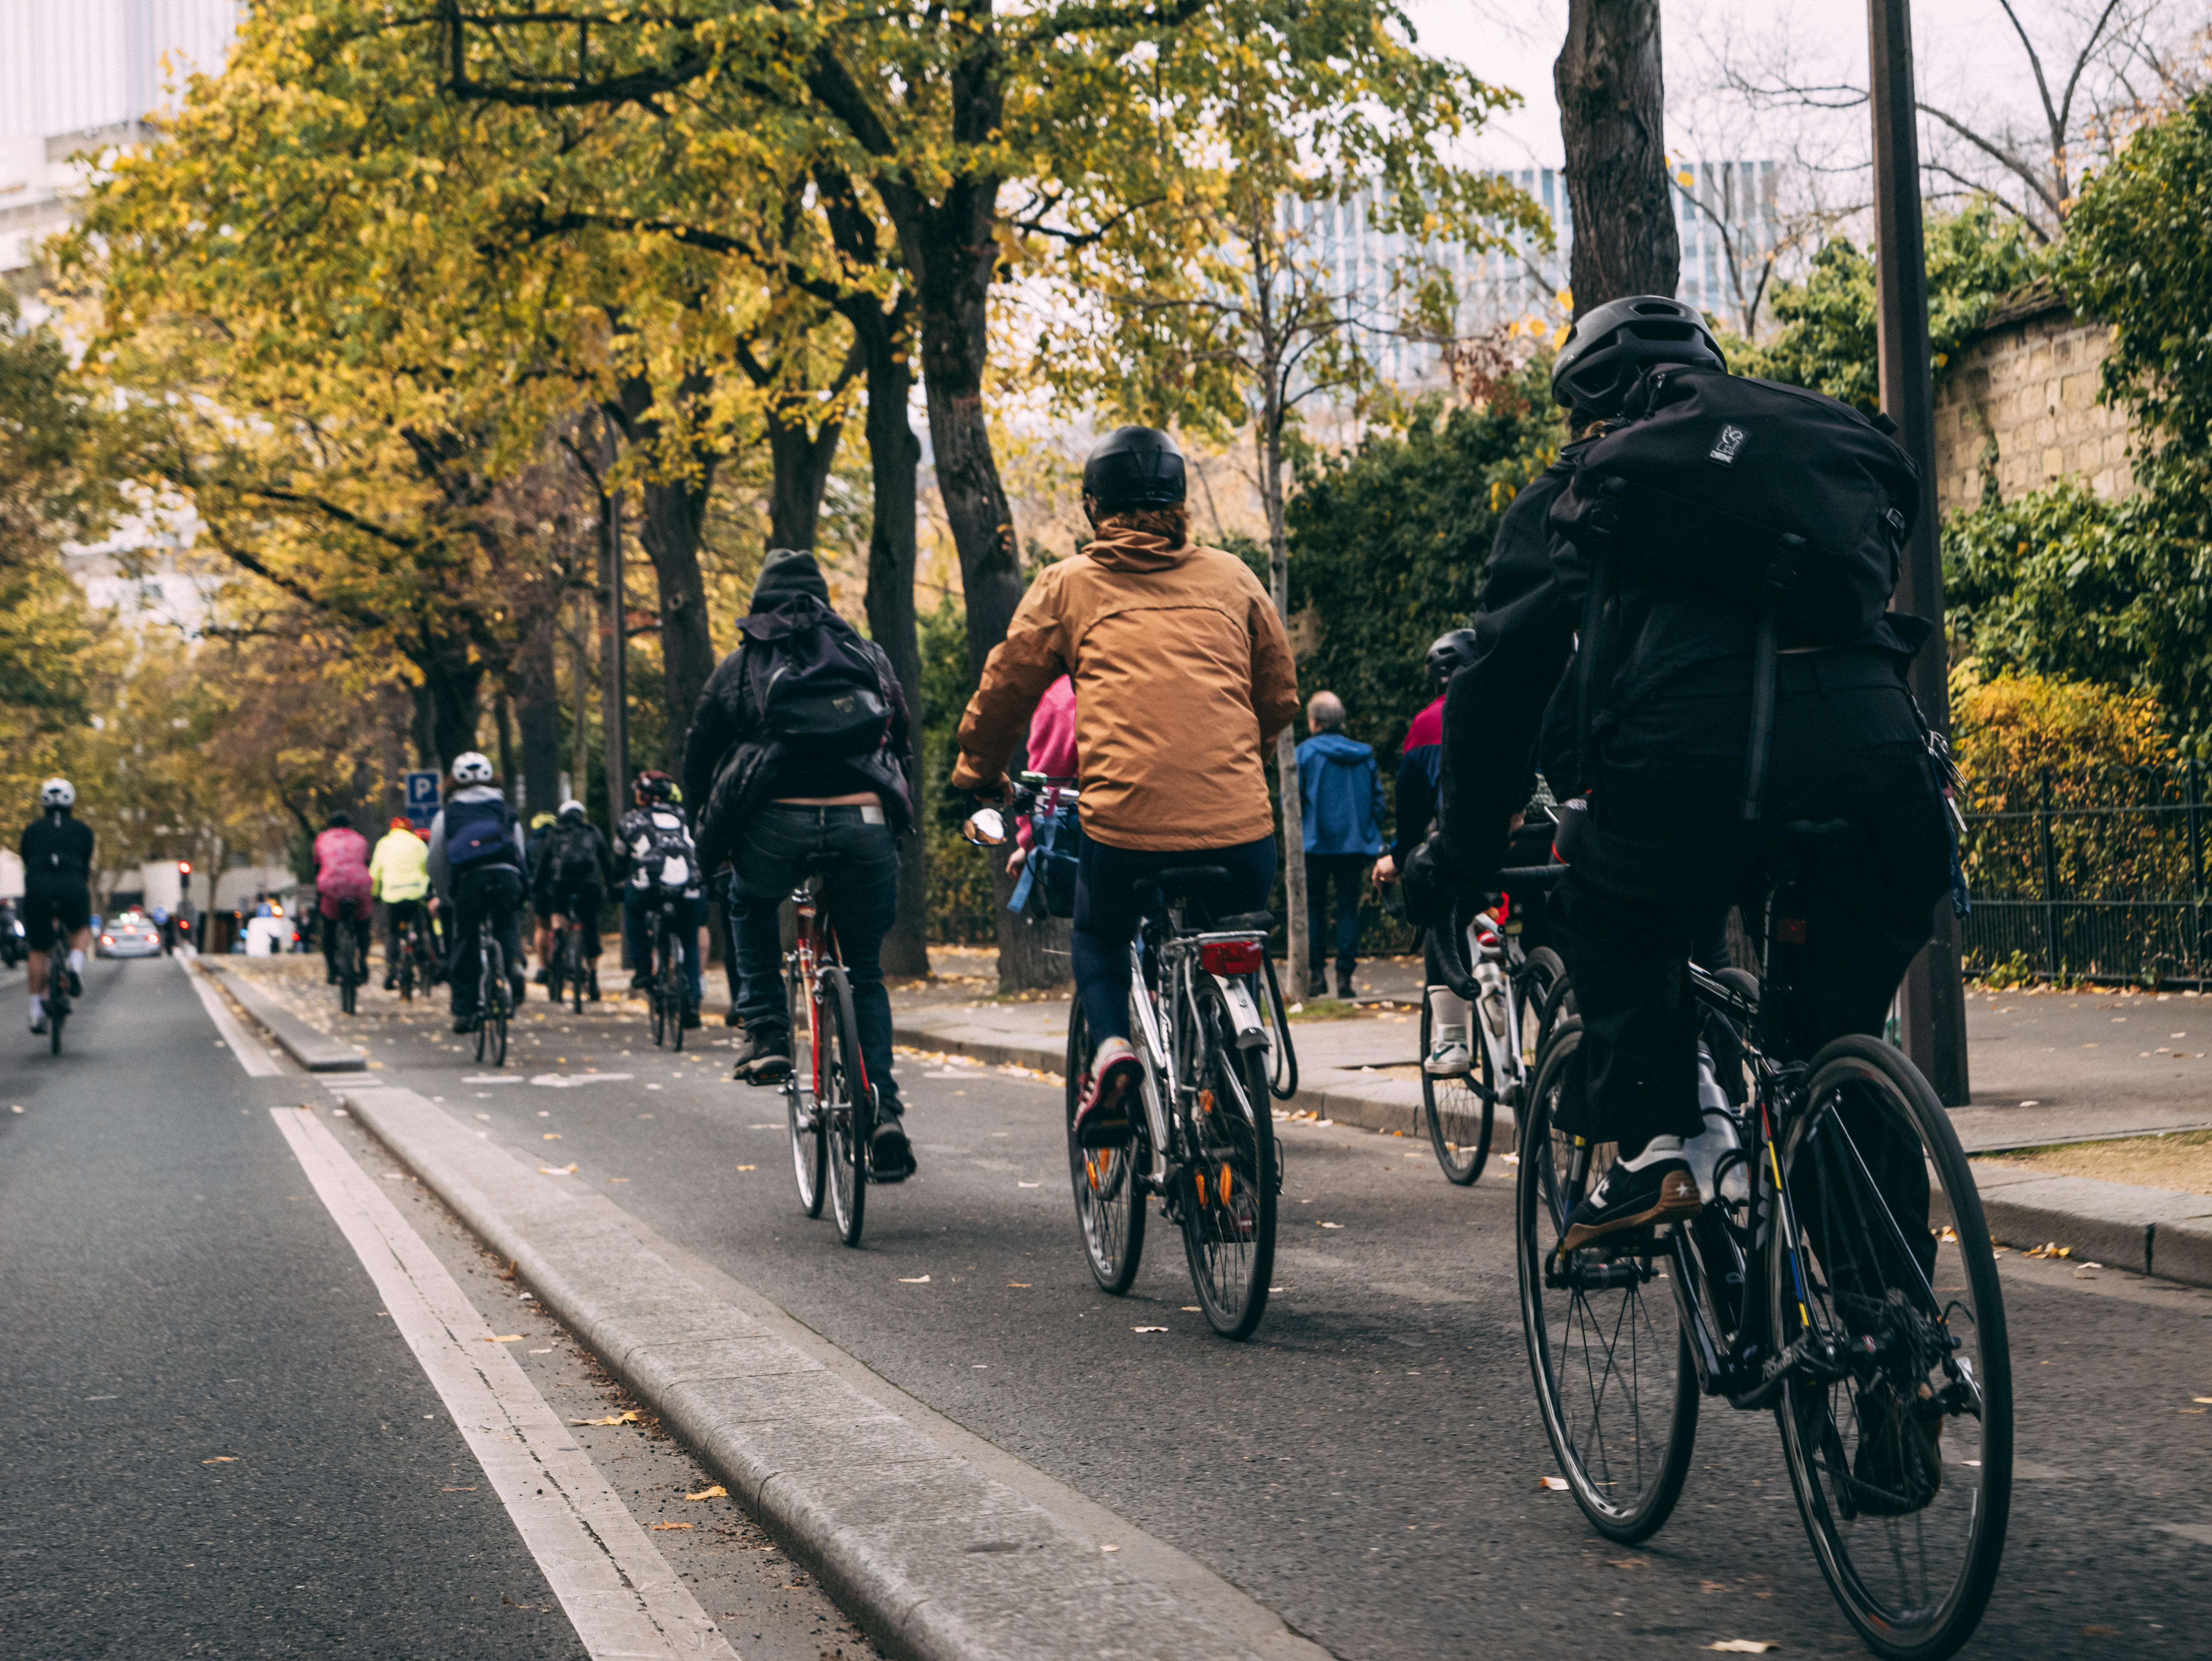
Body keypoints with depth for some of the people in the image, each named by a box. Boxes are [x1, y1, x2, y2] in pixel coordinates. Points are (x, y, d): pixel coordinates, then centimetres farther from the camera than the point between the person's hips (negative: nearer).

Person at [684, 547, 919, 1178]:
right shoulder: (869, 657, 21)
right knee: (865, 972, 17)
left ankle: (765, 1032, 19)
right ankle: (885, 1111, 4)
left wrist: (714, 833, 35)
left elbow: (698, 762, 21)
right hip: (865, 822, 1)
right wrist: (899, 819, 38)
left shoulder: (741, 667, 16)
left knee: (751, 905, 33)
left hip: (778, 824, -1)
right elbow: (905, 744, 26)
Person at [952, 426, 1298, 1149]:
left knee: (1099, 939, 25)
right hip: (1238, 826, 2)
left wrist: (978, 774, 34)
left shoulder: (1069, 585, 11)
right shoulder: (1231, 577, 16)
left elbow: (1006, 688, 17)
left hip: (1124, 821, -1)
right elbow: (1280, 695, 22)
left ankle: (1112, 1043, -1)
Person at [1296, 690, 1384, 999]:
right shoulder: (1364, 755, 7)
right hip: (1356, 843, 3)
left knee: (1314, 907, 7)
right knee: (1348, 908, 6)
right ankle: (1345, 975, 0)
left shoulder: (1305, 752, -5)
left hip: (1316, 844, -3)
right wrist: (1370, 837, 16)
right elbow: (1378, 799, 9)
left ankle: (1317, 973, 2)